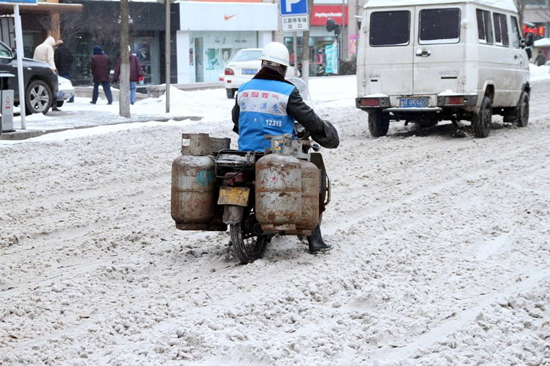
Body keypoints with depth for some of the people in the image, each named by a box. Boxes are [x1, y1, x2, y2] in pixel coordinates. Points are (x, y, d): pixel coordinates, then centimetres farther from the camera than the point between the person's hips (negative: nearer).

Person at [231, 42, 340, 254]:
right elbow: (308, 118, -6)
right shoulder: (287, 91, -10)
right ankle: (314, 240, 7)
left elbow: (235, 119, 22)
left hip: (246, 155, 5)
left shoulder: (244, 90, 7)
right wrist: (324, 132, 13)